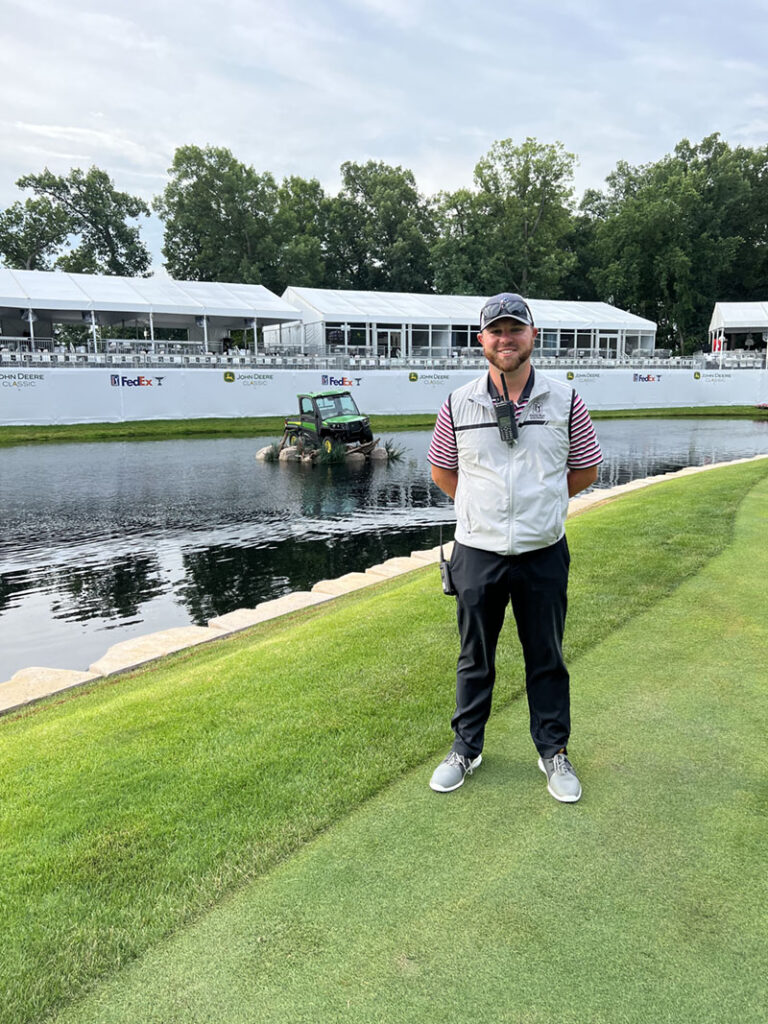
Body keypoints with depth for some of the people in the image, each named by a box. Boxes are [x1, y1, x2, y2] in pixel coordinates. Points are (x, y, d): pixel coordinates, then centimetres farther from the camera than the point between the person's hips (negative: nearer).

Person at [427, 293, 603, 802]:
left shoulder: (565, 400, -1)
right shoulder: (458, 405, -1)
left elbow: (586, 470, 9)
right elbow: (442, 470, 12)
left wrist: (539, 499, 6)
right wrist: (484, 507, 8)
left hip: (544, 554, 0)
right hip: (477, 553, 0)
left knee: (547, 659, 12)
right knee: (475, 659, 14)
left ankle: (554, 752, 30)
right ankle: (466, 749, 31)